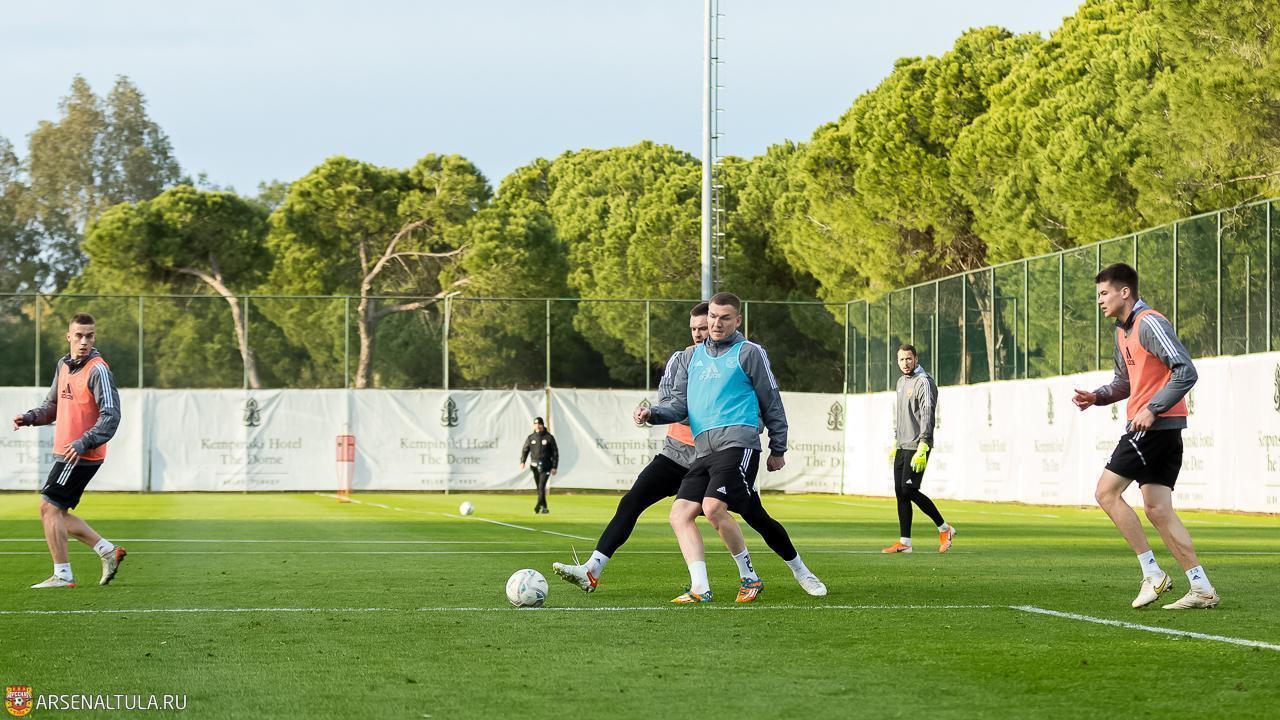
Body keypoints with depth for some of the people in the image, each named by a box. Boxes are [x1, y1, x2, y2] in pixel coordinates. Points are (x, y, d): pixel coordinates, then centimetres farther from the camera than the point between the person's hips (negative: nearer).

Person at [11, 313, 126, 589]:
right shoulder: (64, 365, 13)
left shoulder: (98, 370, -13)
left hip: (83, 455, -9)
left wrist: (84, 442, -29)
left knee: (49, 507, -7)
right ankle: (108, 550, 17)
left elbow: (111, 416, -20)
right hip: (68, 453, 9)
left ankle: (62, 575, -1)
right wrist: (29, 417, 5)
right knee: (55, 512, 11)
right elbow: (52, 405, 24)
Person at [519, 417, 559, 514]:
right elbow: (525, 450, 7)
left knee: (541, 486, -17)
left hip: (545, 466, -5)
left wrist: (554, 467, -6)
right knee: (539, 488, 9)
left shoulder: (549, 437, -2)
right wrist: (522, 462, -10)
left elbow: (555, 453, 0)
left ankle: (538, 505, -27)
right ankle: (544, 508, 16)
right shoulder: (531, 437, 9)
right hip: (535, 466, 5)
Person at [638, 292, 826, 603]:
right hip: (703, 450, 7)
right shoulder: (692, 356, 21)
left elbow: (772, 403, 9)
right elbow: (680, 404, 18)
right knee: (680, 513, -11)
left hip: (737, 443, -6)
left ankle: (749, 578, -8)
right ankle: (699, 588, -15)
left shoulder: (749, 353, 6)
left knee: (713, 508, -24)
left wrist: (778, 449, 7)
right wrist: (652, 414, -2)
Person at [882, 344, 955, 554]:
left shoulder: (923, 382, -11)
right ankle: (904, 542, 7)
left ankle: (944, 529, 0)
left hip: (917, 447, -9)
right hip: (902, 447, 9)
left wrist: (922, 447, -24)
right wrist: (895, 443, 23)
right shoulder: (901, 382, 18)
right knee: (900, 492, 5)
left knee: (909, 490, -13)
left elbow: (927, 415, -18)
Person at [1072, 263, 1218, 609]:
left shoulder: (1150, 324, -13)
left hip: (1155, 424, -10)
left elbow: (1186, 372, -20)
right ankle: (1202, 589, 3)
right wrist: (1097, 396, 10)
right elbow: (1125, 381, 29)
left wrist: (1152, 409, -22)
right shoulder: (1123, 330, 18)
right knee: (1157, 510, 5)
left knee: (1106, 492, -8)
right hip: (1165, 429, 10)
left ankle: (1152, 573, -7)